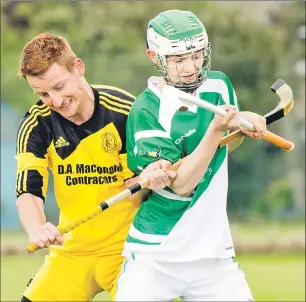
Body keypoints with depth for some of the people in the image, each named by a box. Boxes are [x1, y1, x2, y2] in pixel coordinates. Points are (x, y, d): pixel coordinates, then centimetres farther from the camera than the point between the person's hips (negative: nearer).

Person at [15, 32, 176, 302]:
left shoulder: (125, 111, -15)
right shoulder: (36, 125, -8)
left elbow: (131, 189, -11)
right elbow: (28, 191, -18)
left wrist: (146, 179, -36)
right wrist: (36, 229, -40)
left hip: (125, 249, -3)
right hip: (70, 253, 3)